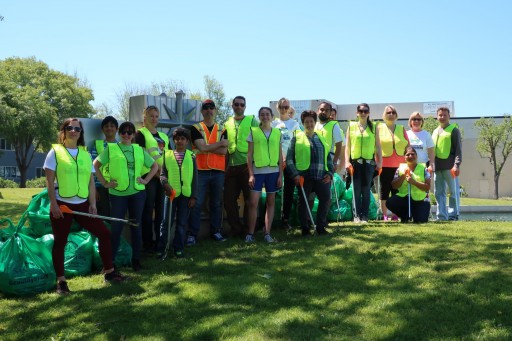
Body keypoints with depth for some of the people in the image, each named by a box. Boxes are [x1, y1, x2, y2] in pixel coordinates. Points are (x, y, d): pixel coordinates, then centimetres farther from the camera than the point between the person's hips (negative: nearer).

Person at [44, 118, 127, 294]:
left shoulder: (85, 154, 10)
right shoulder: (55, 152, -2)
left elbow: (90, 181, 9)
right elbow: (50, 181, -6)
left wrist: (93, 204, 1)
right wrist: (53, 204, -13)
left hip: (82, 204, 4)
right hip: (61, 204, -4)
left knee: (104, 233, 3)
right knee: (60, 242, 3)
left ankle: (109, 272, 15)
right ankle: (61, 281, 13)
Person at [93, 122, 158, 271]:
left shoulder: (139, 150, 10)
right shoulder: (111, 149, 1)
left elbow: (155, 166, 18)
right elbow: (95, 165, 1)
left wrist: (146, 180, 6)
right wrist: (104, 182, -4)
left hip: (137, 193, 3)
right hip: (117, 193, -2)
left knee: (136, 226, 8)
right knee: (117, 227, 1)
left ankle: (136, 259, 20)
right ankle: (110, 260, 12)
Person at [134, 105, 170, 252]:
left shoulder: (164, 136, 19)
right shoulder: (140, 134, 0)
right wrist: (155, 169, -16)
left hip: (162, 177, 6)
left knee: (160, 209, 9)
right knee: (148, 210, -2)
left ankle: (159, 240, 19)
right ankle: (148, 243, 6)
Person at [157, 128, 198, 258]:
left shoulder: (191, 156, 5)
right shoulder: (167, 155, 5)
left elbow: (194, 178, 4)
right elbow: (163, 174, 4)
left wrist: (193, 196, -1)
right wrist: (165, 184, -18)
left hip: (186, 194, 1)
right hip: (171, 193, 0)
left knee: (182, 223, 7)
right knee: (166, 221, 0)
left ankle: (178, 248, 16)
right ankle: (161, 248, 8)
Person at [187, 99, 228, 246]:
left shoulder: (222, 130, 11)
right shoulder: (196, 129, 3)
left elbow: (224, 151, -4)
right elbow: (202, 147, -13)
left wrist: (207, 147, -11)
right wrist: (220, 143, -5)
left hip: (218, 171, 3)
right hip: (200, 171, -3)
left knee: (216, 203, 10)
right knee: (196, 203, -3)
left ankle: (215, 231, 20)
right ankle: (192, 234, 2)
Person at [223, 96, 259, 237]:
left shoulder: (252, 120, 3)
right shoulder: (227, 124, 14)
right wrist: (224, 166, 11)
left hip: (248, 165, -4)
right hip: (231, 166, 4)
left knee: (250, 198, 2)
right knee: (229, 198, 4)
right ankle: (236, 228, 16)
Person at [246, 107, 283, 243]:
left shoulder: (277, 133, 9)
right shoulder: (253, 131, 3)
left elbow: (280, 155, 9)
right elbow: (249, 154, 1)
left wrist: (280, 174, 3)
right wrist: (251, 174, -6)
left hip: (273, 171, 2)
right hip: (257, 171, -2)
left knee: (271, 202, 5)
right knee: (253, 202, -6)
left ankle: (267, 233, 11)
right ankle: (250, 233, 3)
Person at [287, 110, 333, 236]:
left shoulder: (321, 138, 18)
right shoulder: (297, 138, 5)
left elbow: (329, 157, 20)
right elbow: (289, 158, 1)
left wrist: (330, 173, 7)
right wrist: (295, 174, -9)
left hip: (321, 177, 3)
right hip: (304, 176, -3)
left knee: (326, 199, -2)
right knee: (303, 201, 4)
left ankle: (320, 227, 13)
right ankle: (305, 228, 16)